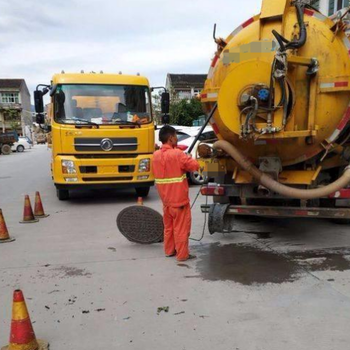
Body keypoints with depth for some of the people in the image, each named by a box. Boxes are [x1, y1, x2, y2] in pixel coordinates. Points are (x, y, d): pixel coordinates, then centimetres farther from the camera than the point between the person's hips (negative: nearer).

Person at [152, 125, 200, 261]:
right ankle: (182, 254, 10)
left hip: (165, 198, 7)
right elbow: (195, 166, -17)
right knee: (181, 227, 3)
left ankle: (169, 250, 28)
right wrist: (187, 159, 4)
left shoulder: (156, 155, 3)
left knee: (168, 226, 18)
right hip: (179, 198, -7)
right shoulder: (177, 154, -18)